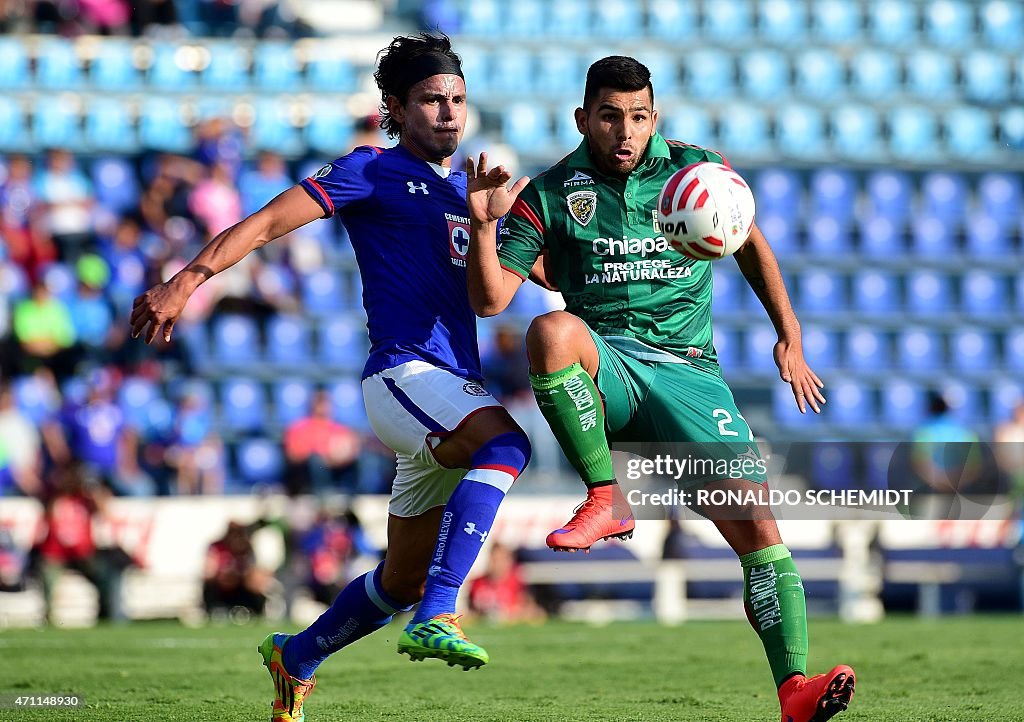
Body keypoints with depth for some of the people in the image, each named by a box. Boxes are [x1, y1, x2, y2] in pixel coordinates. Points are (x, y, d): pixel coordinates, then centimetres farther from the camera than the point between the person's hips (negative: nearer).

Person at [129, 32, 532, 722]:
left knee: (402, 582, 12)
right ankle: (437, 617, -44)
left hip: (455, 393, 8)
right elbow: (266, 224, -3)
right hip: (404, 370, -8)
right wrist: (185, 282, -15)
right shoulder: (374, 171, 2)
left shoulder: (465, 188, 22)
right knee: (506, 444, -37)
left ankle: (296, 659, 35)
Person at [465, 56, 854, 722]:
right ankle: (606, 501, -24)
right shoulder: (550, 194, 4)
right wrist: (484, 223, -17)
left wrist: (790, 337, 17)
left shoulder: (699, 171, 7)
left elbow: (751, 245, 23)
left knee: (756, 522, -18)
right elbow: (490, 299, 0)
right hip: (605, 368, -1)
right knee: (552, 331, -37)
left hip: (687, 372, 1)